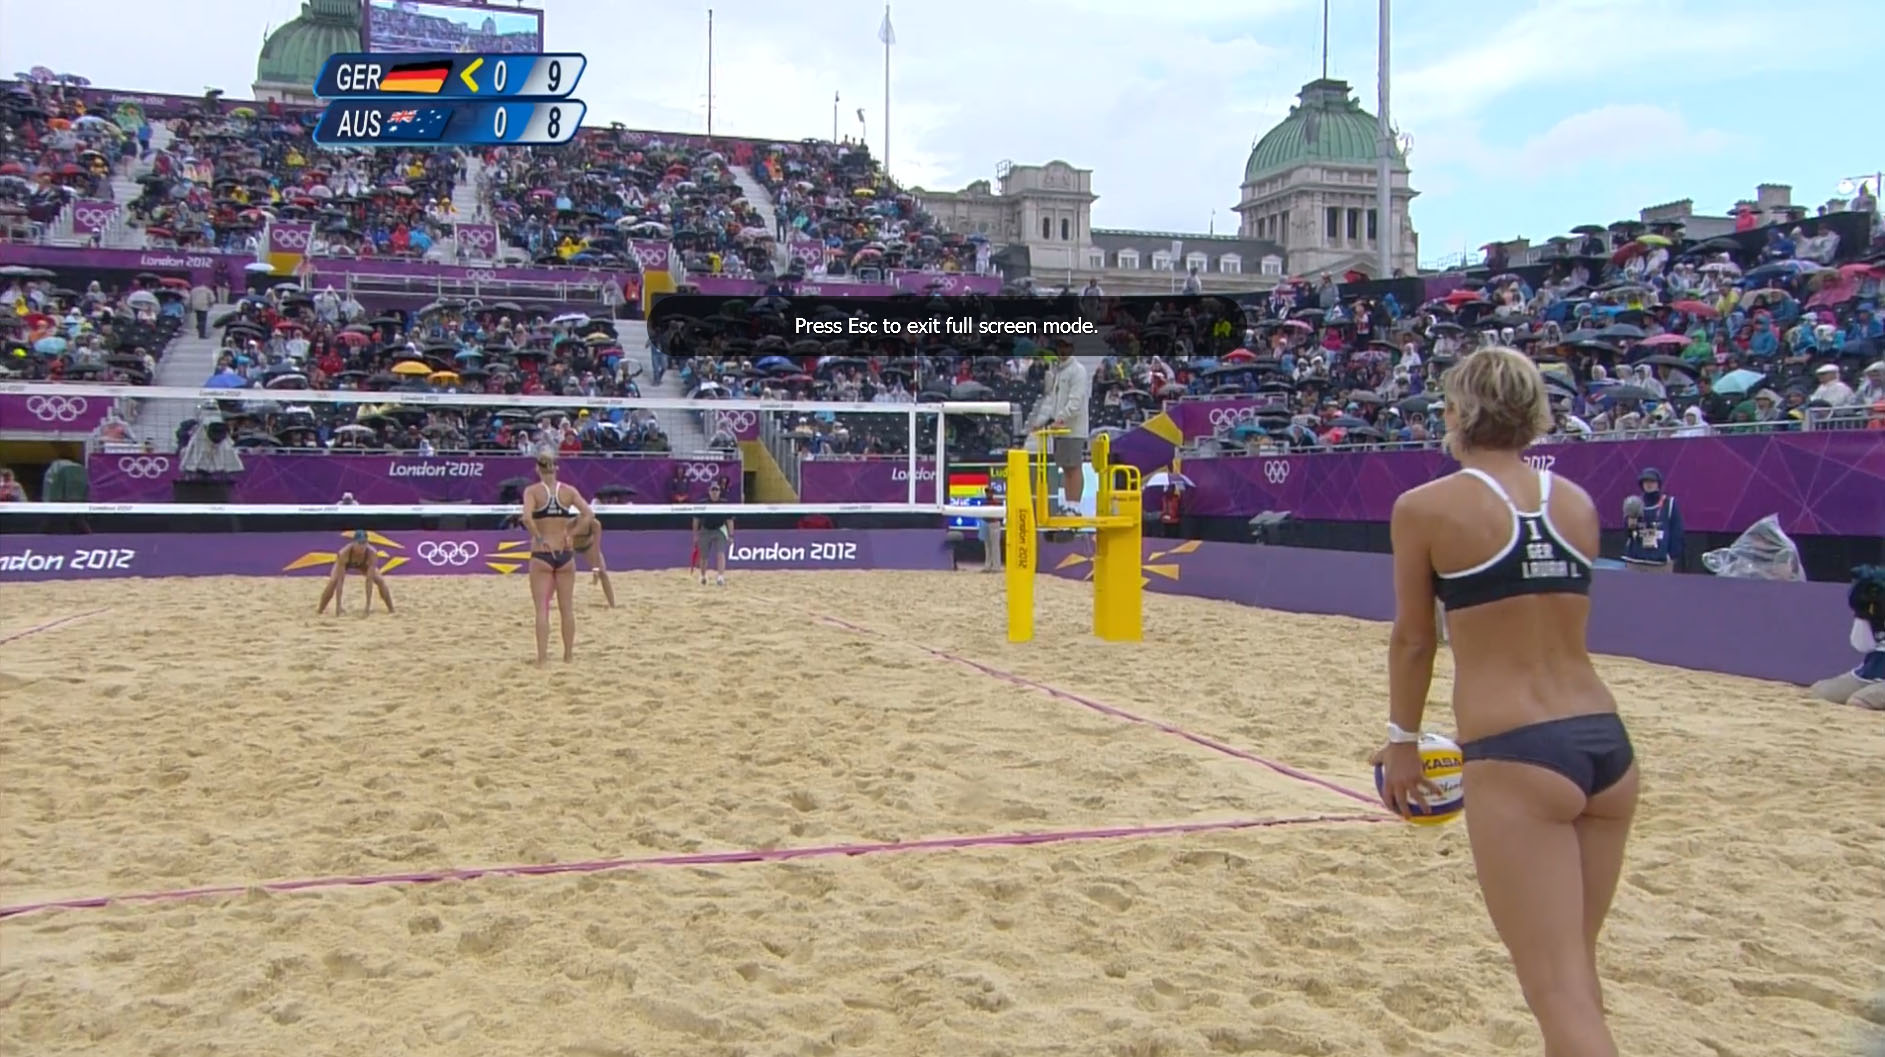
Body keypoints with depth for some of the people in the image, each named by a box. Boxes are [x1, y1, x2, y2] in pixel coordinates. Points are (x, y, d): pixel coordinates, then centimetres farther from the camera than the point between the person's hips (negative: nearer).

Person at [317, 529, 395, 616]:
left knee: (380, 581, -14)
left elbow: (370, 580, -38)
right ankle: (319, 611, -8)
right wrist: (338, 606, -43)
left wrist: (368, 605, -40)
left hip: (363, 564, 1)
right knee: (333, 581, -26)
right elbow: (340, 581, -42)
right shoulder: (344, 553, -43)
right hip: (346, 563, -1)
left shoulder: (372, 553, -40)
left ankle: (391, 611, 3)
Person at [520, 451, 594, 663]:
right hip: (565, 554, 2)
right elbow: (589, 514, -11)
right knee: (567, 608, 11)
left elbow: (527, 518, -22)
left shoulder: (532, 491, -5)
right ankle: (568, 654, 18)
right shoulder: (568, 491, 2)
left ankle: (542, 657, -4)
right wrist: (571, 532, -7)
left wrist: (539, 538, -13)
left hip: (541, 554, -2)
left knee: (542, 608, 1)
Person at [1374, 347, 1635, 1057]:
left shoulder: (1427, 508, -5)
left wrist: (1402, 741, 16)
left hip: (1518, 759, -6)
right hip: (1607, 745, 7)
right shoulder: (1578, 504, 10)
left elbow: (1414, 640, 5)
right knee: (1575, 971, 22)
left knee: (1560, 991, -3)